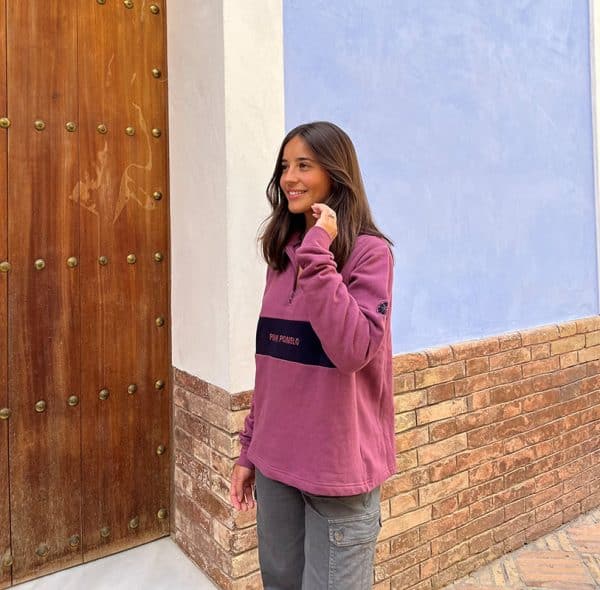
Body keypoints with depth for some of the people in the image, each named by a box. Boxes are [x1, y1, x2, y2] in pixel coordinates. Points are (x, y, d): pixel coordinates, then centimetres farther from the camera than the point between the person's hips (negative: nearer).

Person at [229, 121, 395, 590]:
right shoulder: (284, 252, 6)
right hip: (276, 461, 6)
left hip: (337, 466, -5)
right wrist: (250, 449, 11)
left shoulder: (368, 251, -12)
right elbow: (271, 363, 9)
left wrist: (317, 256, -23)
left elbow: (353, 350, -26)